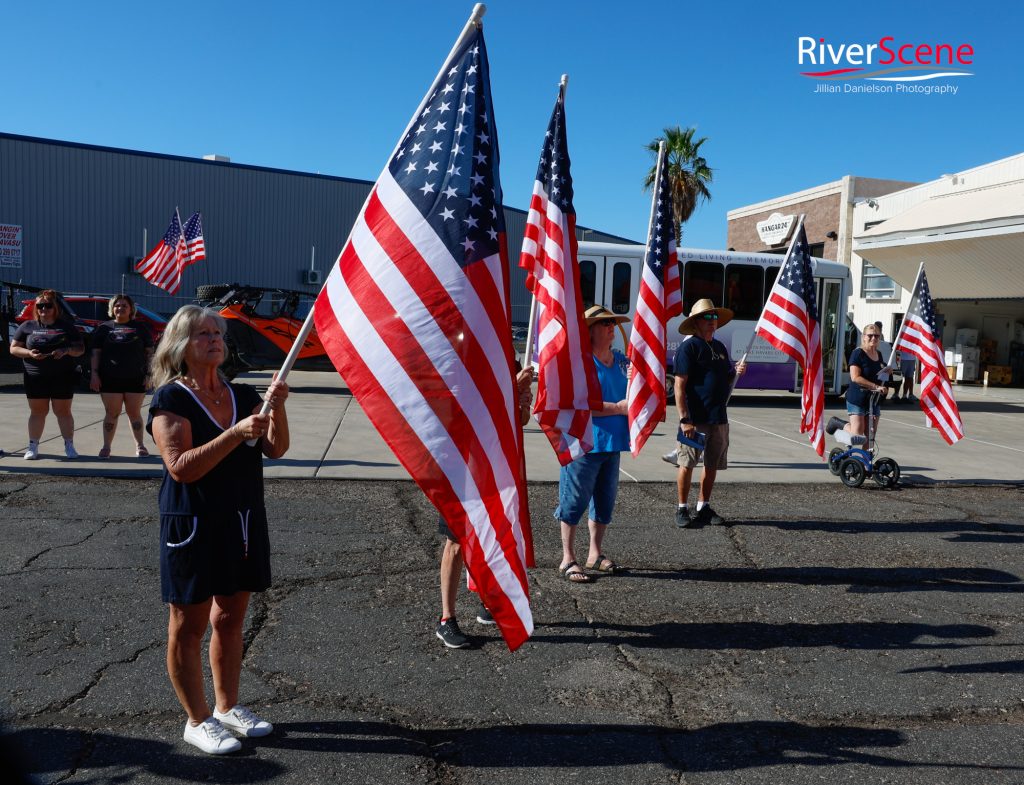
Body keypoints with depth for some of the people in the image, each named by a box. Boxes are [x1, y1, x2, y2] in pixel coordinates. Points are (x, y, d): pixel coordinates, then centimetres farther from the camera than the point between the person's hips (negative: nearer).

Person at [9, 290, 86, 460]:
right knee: (37, 411, 4)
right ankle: (33, 446, 10)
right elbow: (13, 348, 8)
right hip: (35, 377, 1)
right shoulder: (27, 326, 8)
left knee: (63, 411, 3)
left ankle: (69, 445, 8)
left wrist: (66, 350, -16)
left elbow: (80, 348, 5)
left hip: (62, 377, -1)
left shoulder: (66, 326, 6)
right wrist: (29, 353, -12)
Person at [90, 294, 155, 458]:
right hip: (110, 379, 0)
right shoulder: (104, 328, 10)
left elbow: (149, 352, 7)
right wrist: (94, 374, -2)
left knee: (134, 413, 5)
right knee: (111, 413, 3)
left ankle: (140, 445, 14)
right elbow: (96, 352, 7)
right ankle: (106, 447, 11)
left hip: (135, 379, 0)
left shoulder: (140, 328, 9)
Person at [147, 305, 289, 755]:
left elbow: (276, 449, 0)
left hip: (242, 523, 6)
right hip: (194, 526, -6)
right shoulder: (170, 399, -9)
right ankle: (197, 720, 21)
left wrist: (276, 408, -17)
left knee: (230, 619, 16)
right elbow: (181, 467, -19)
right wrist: (236, 434, -27)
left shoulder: (242, 395, 7)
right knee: (189, 626, 7)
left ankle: (228, 707, 31)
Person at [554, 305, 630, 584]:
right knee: (574, 500, 0)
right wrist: (617, 408, -19)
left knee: (605, 500, 15)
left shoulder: (621, 360, 11)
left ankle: (595, 554, 30)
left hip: (612, 441, 7)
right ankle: (568, 559, 13)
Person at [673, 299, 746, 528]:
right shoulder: (688, 347, -8)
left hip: (719, 418, 7)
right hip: (695, 419, -7)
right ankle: (682, 509, 12)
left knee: (712, 465, 13)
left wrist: (736, 373, 2)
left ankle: (704, 508, 25)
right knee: (687, 465, 0)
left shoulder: (720, 347, 16)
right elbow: (680, 386, -14)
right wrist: (684, 419, -20)